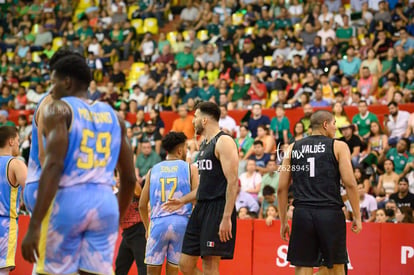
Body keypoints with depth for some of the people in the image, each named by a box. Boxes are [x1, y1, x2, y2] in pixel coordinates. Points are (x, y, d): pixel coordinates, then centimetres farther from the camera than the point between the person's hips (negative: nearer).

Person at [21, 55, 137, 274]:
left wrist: (34, 226, -18)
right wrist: (117, 219, 32)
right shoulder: (113, 116, 16)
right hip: (105, 203, 5)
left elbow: (53, 166, -14)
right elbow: (129, 178, 17)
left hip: (67, 200, -4)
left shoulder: (59, 109, -1)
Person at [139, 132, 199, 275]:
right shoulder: (190, 169, 5)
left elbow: (142, 205, 12)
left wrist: (147, 228, 23)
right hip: (181, 222, -1)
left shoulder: (153, 170, 11)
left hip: (158, 222, 1)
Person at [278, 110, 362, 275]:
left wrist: (283, 221, 17)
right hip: (330, 212, -2)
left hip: (302, 213, 2)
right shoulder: (338, 146, 3)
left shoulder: (293, 148, 12)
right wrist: (357, 217, 1)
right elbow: (349, 183, -5)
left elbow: (282, 189, 10)